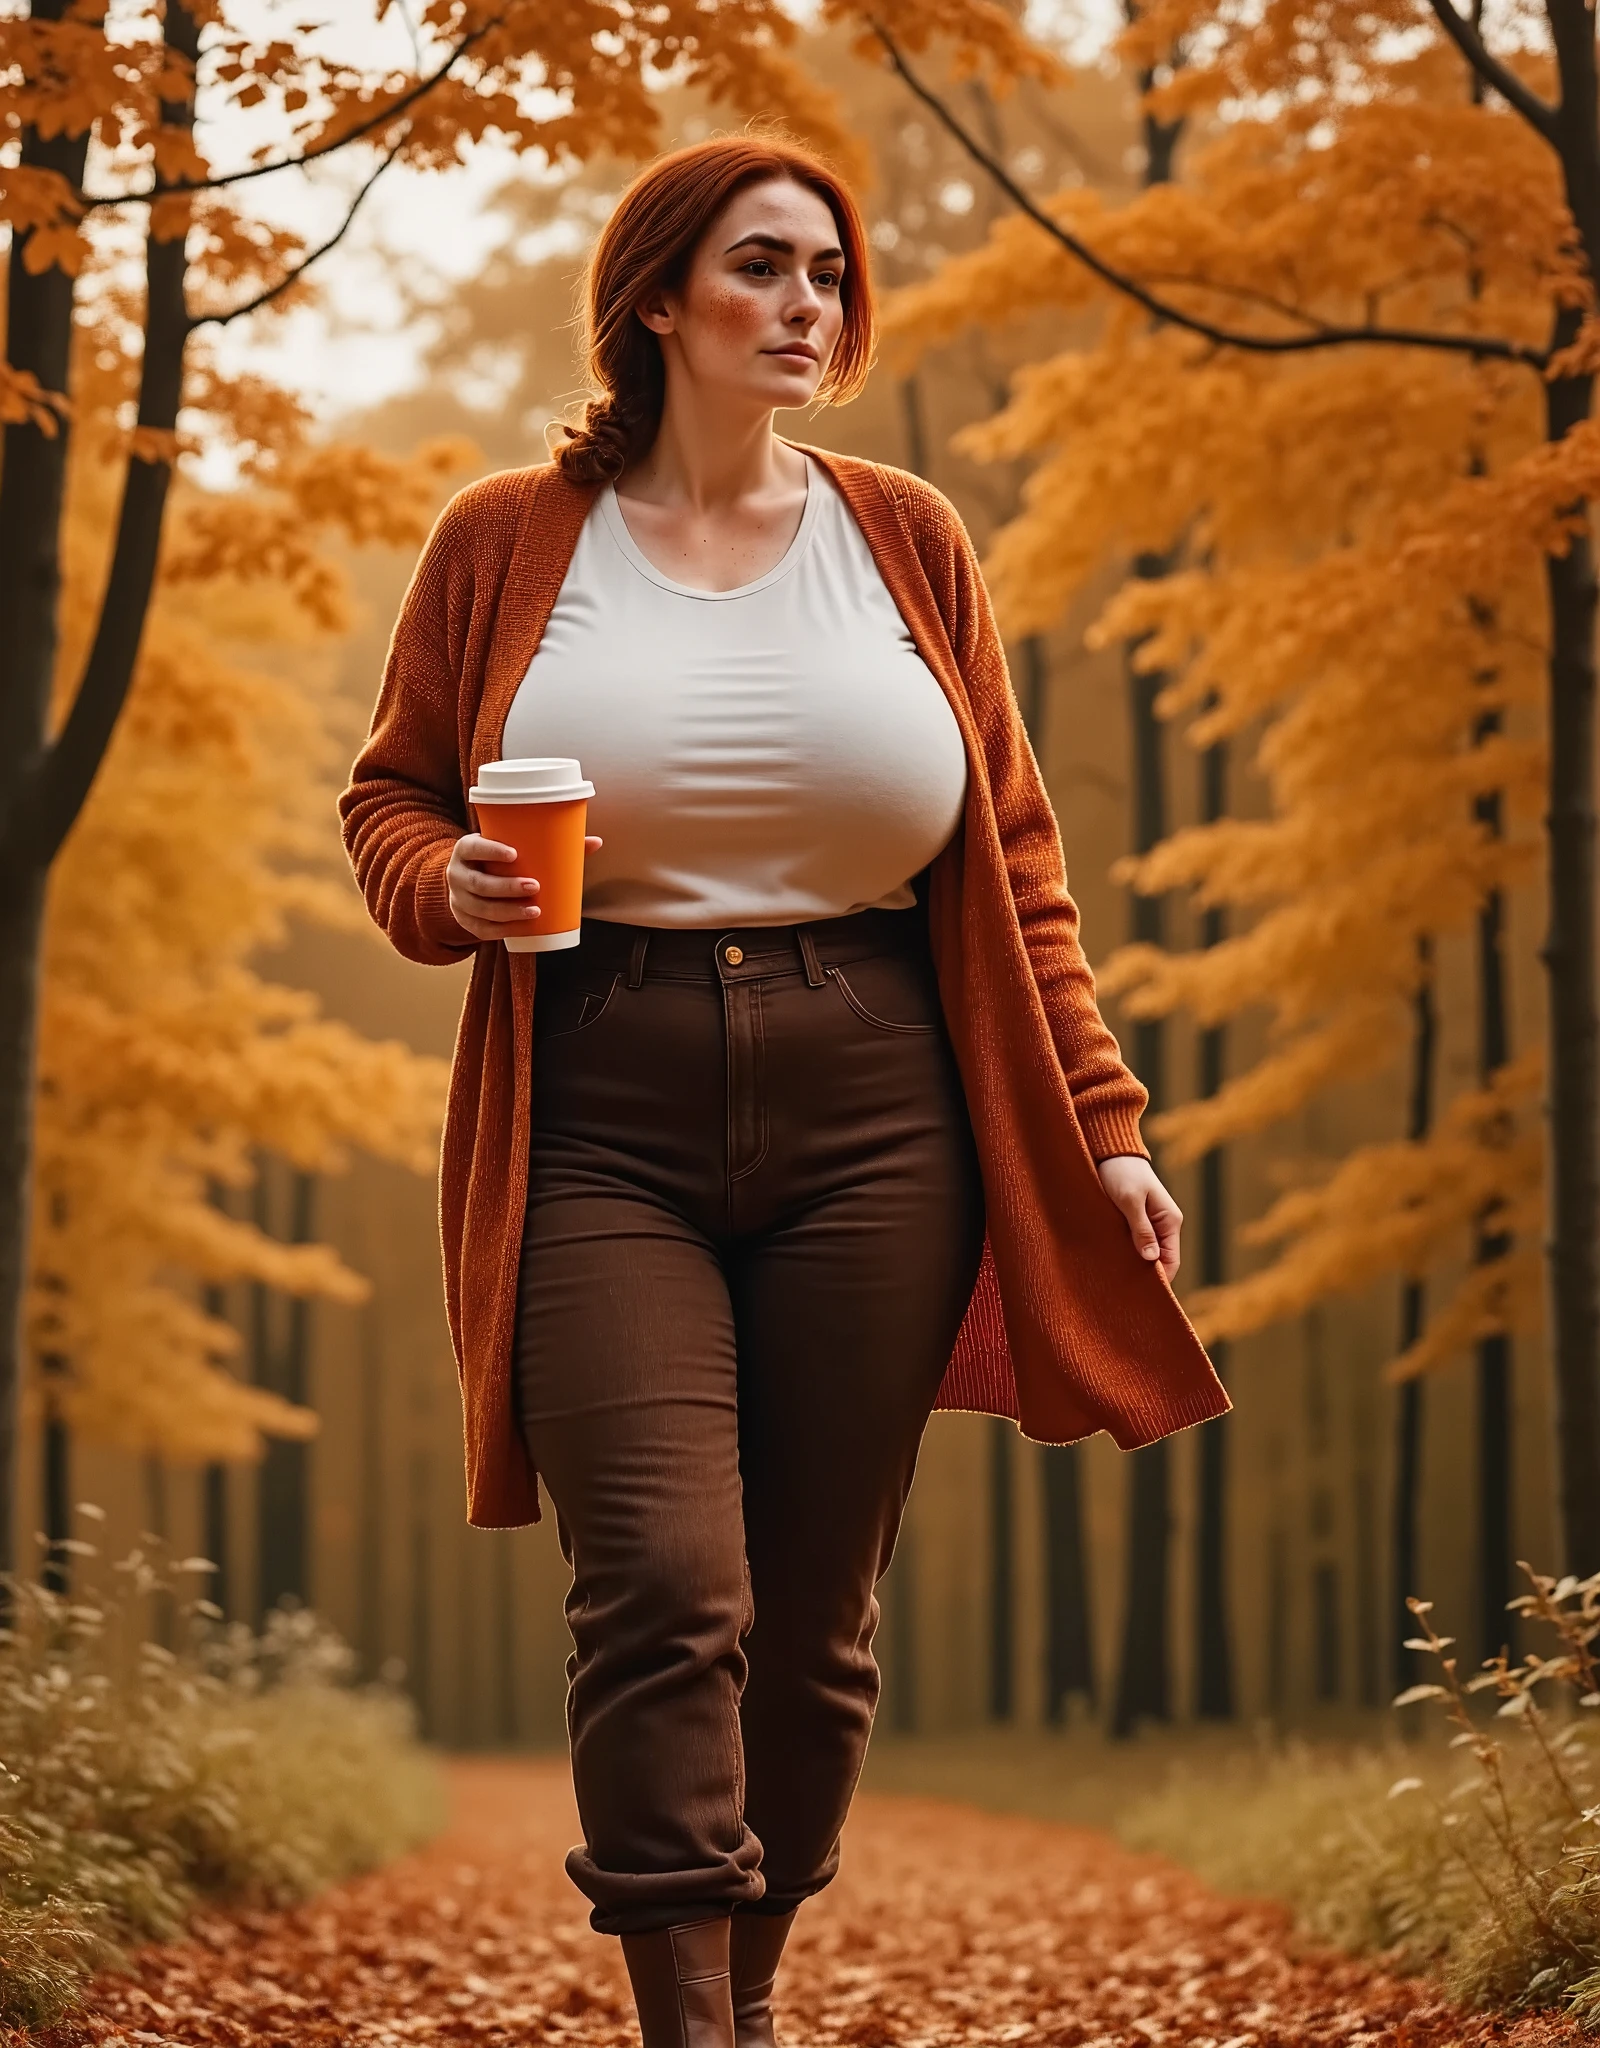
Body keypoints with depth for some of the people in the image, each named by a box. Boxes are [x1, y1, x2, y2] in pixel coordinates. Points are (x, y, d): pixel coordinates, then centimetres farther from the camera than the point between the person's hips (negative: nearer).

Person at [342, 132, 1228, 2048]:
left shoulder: (903, 539, 11)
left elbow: (1014, 862, 13)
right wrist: (446, 887, -9)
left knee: (812, 1616, 4)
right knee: (664, 1591, -15)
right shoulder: (508, 541, 7)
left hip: (869, 1117, 2)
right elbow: (389, 793, 15)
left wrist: (1099, 1123, 7)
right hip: (604, 1127, -2)